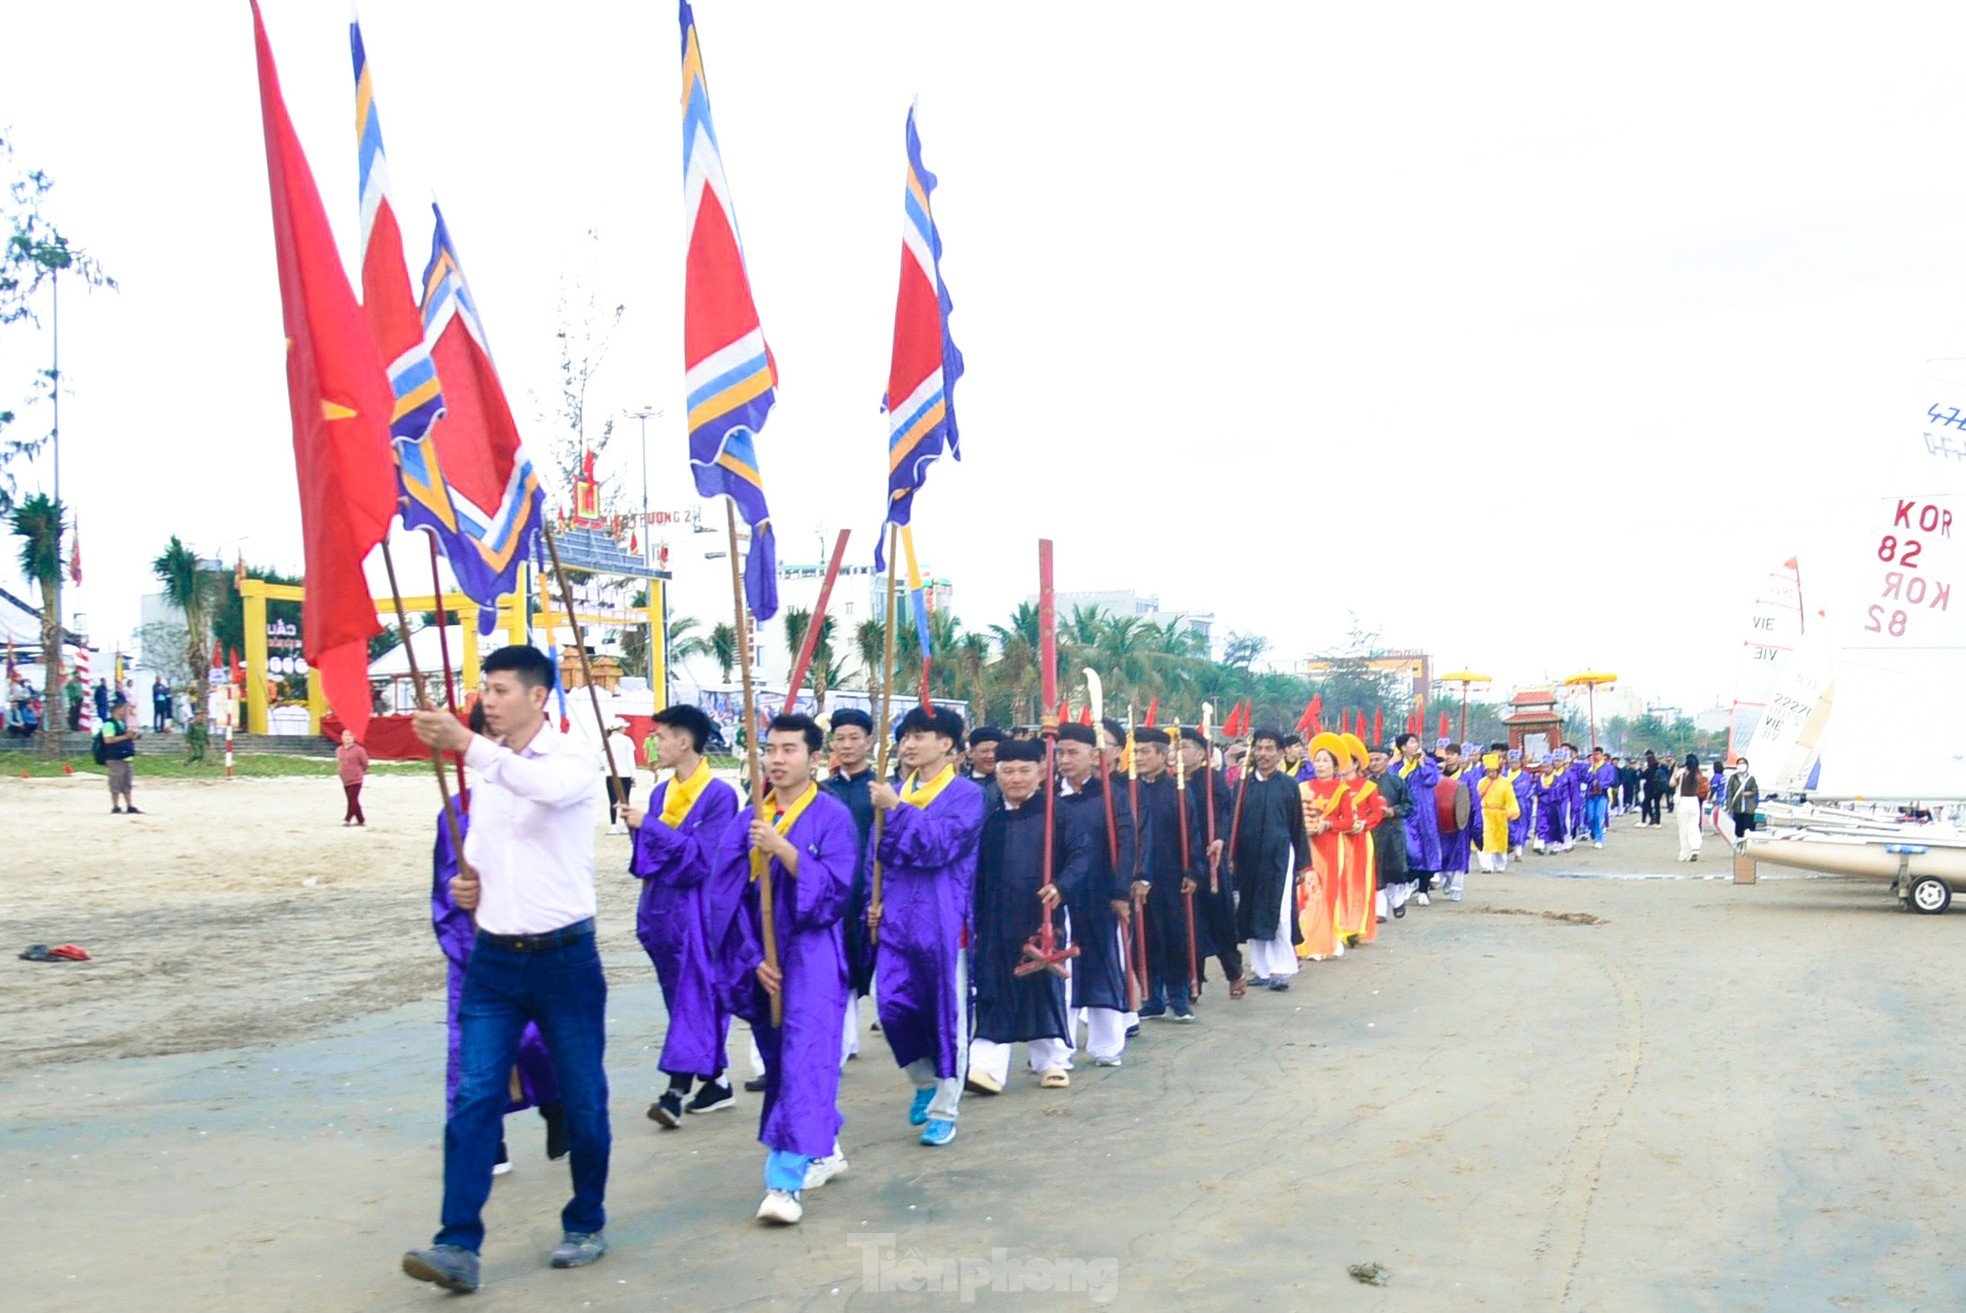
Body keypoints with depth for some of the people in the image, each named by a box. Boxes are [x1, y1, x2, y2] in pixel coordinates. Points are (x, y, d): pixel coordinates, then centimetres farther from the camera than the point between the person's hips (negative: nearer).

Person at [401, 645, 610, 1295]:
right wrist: (466, 882, 3)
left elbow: (546, 787, -35)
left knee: (582, 1099, 7)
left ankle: (586, 1222, 26)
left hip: (564, 956, -5)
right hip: (494, 959, 5)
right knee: (474, 1099, -4)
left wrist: (467, 743, -43)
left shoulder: (571, 757, -9)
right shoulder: (485, 768, 9)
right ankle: (459, 1245, -1)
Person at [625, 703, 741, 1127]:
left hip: (699, 913, -8)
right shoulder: (662, 793, 11)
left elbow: (702, 857, -18)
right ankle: (715, 1082, 22)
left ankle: (677, 1091, -10)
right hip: (664, 909, 8)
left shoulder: (719, 795, -11)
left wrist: (649, 826, -18)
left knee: (694, 998, -8)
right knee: (684, 1000, 12)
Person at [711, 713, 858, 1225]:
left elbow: (834, 888, -14)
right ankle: (824, 1149, 33)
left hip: (811, 957, -5)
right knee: (778, 1062, 14)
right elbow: (730, 894, 4)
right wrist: (754, 958, -4)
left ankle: (786, 1181, -14)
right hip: (761, 960, 5)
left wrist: (783, 848, -23)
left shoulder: (833, 816, -5)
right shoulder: (748, 820, 6)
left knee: (804, 1061, -12)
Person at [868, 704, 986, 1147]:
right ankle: (925, 1083, 28)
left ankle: (944, 1111, 15)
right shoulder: (895, 792, 11)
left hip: (942, 923, -5)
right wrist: (874, 899, 5)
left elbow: (938, 846, -19)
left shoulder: (966, 794, -5)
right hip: (895, 920, 5)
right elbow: (879, 852, 17)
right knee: (894, 1009, 3)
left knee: (947, 1015, 2)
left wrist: (897, 809, -19)